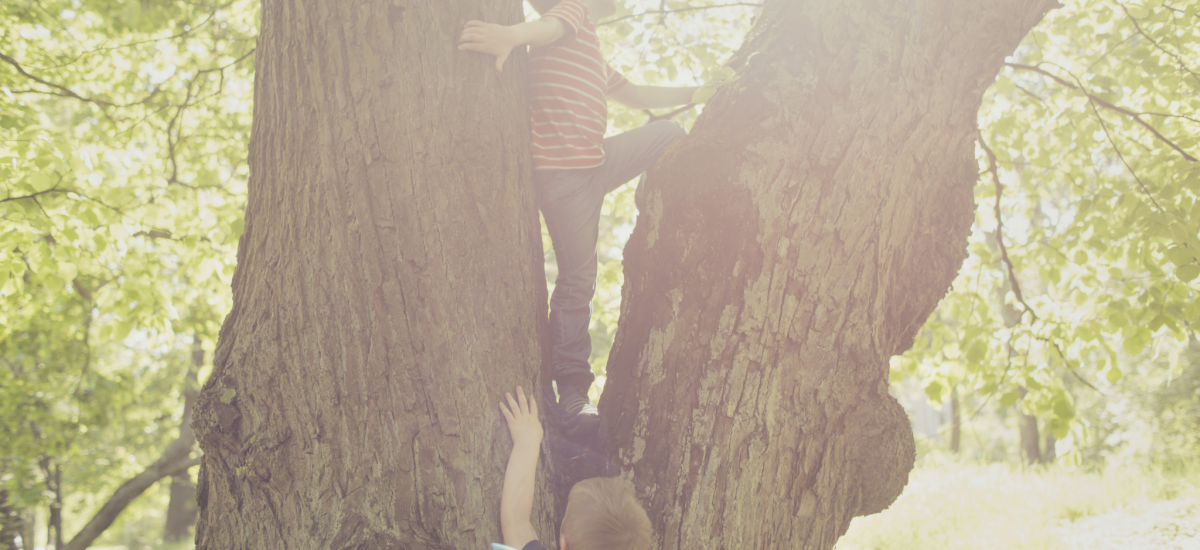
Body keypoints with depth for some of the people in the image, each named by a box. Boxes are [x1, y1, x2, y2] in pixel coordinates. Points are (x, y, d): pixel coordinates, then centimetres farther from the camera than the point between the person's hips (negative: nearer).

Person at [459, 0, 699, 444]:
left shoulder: (591, 54, 26)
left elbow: (637, 96, 37)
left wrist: (697, 93, 42)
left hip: (597, 162, 10)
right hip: (561, 172, -10)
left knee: (669, 134, 23)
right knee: (578, 278, -7)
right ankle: (572, 396, 0)